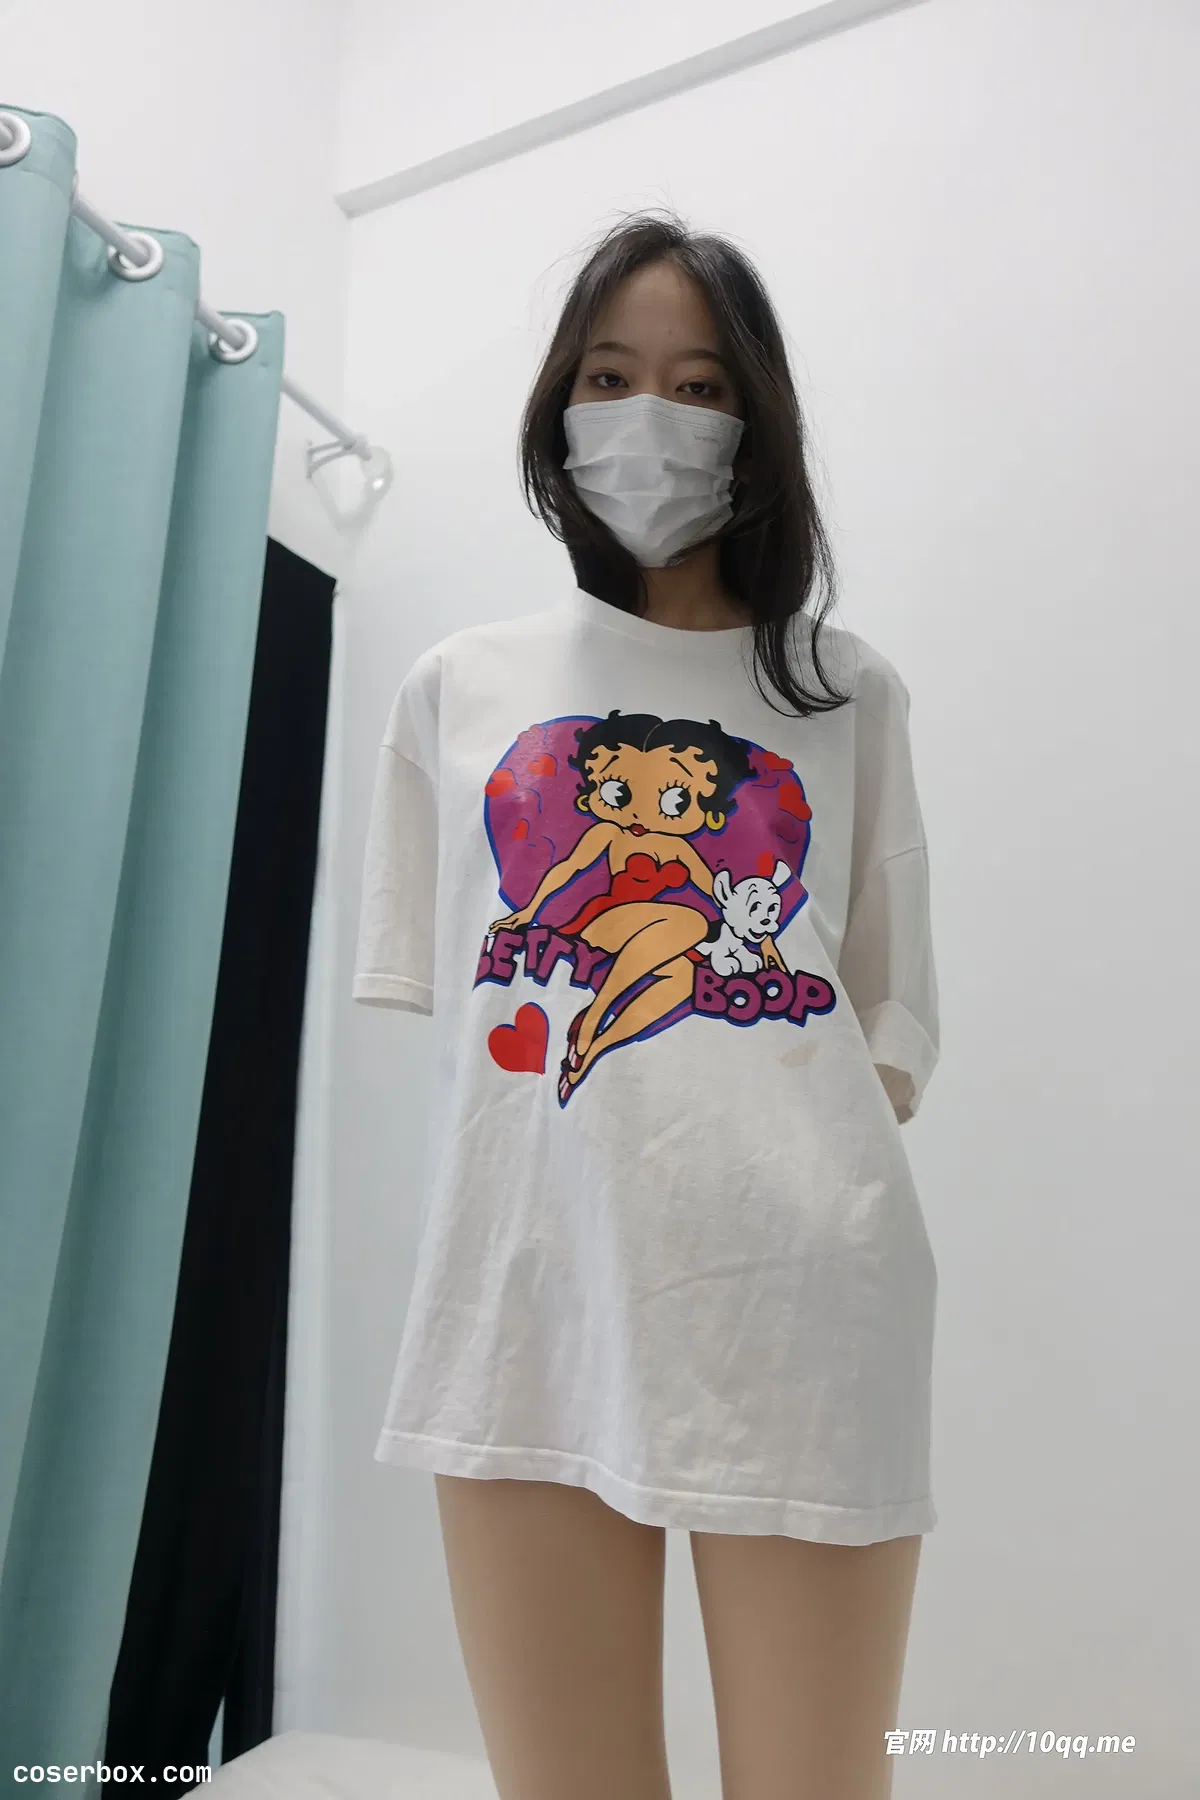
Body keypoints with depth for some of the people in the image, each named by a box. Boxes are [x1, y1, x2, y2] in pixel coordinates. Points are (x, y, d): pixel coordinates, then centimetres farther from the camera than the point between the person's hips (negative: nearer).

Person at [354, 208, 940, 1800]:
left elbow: (892, 1020, 10)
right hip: (530, 1299, 1)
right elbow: (445, 1007, 12)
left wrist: (784, 1196, -4)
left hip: (792, 1304, 0)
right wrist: (579, 1175, 1)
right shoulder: (458, 689, 12)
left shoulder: (847, 694, 10)